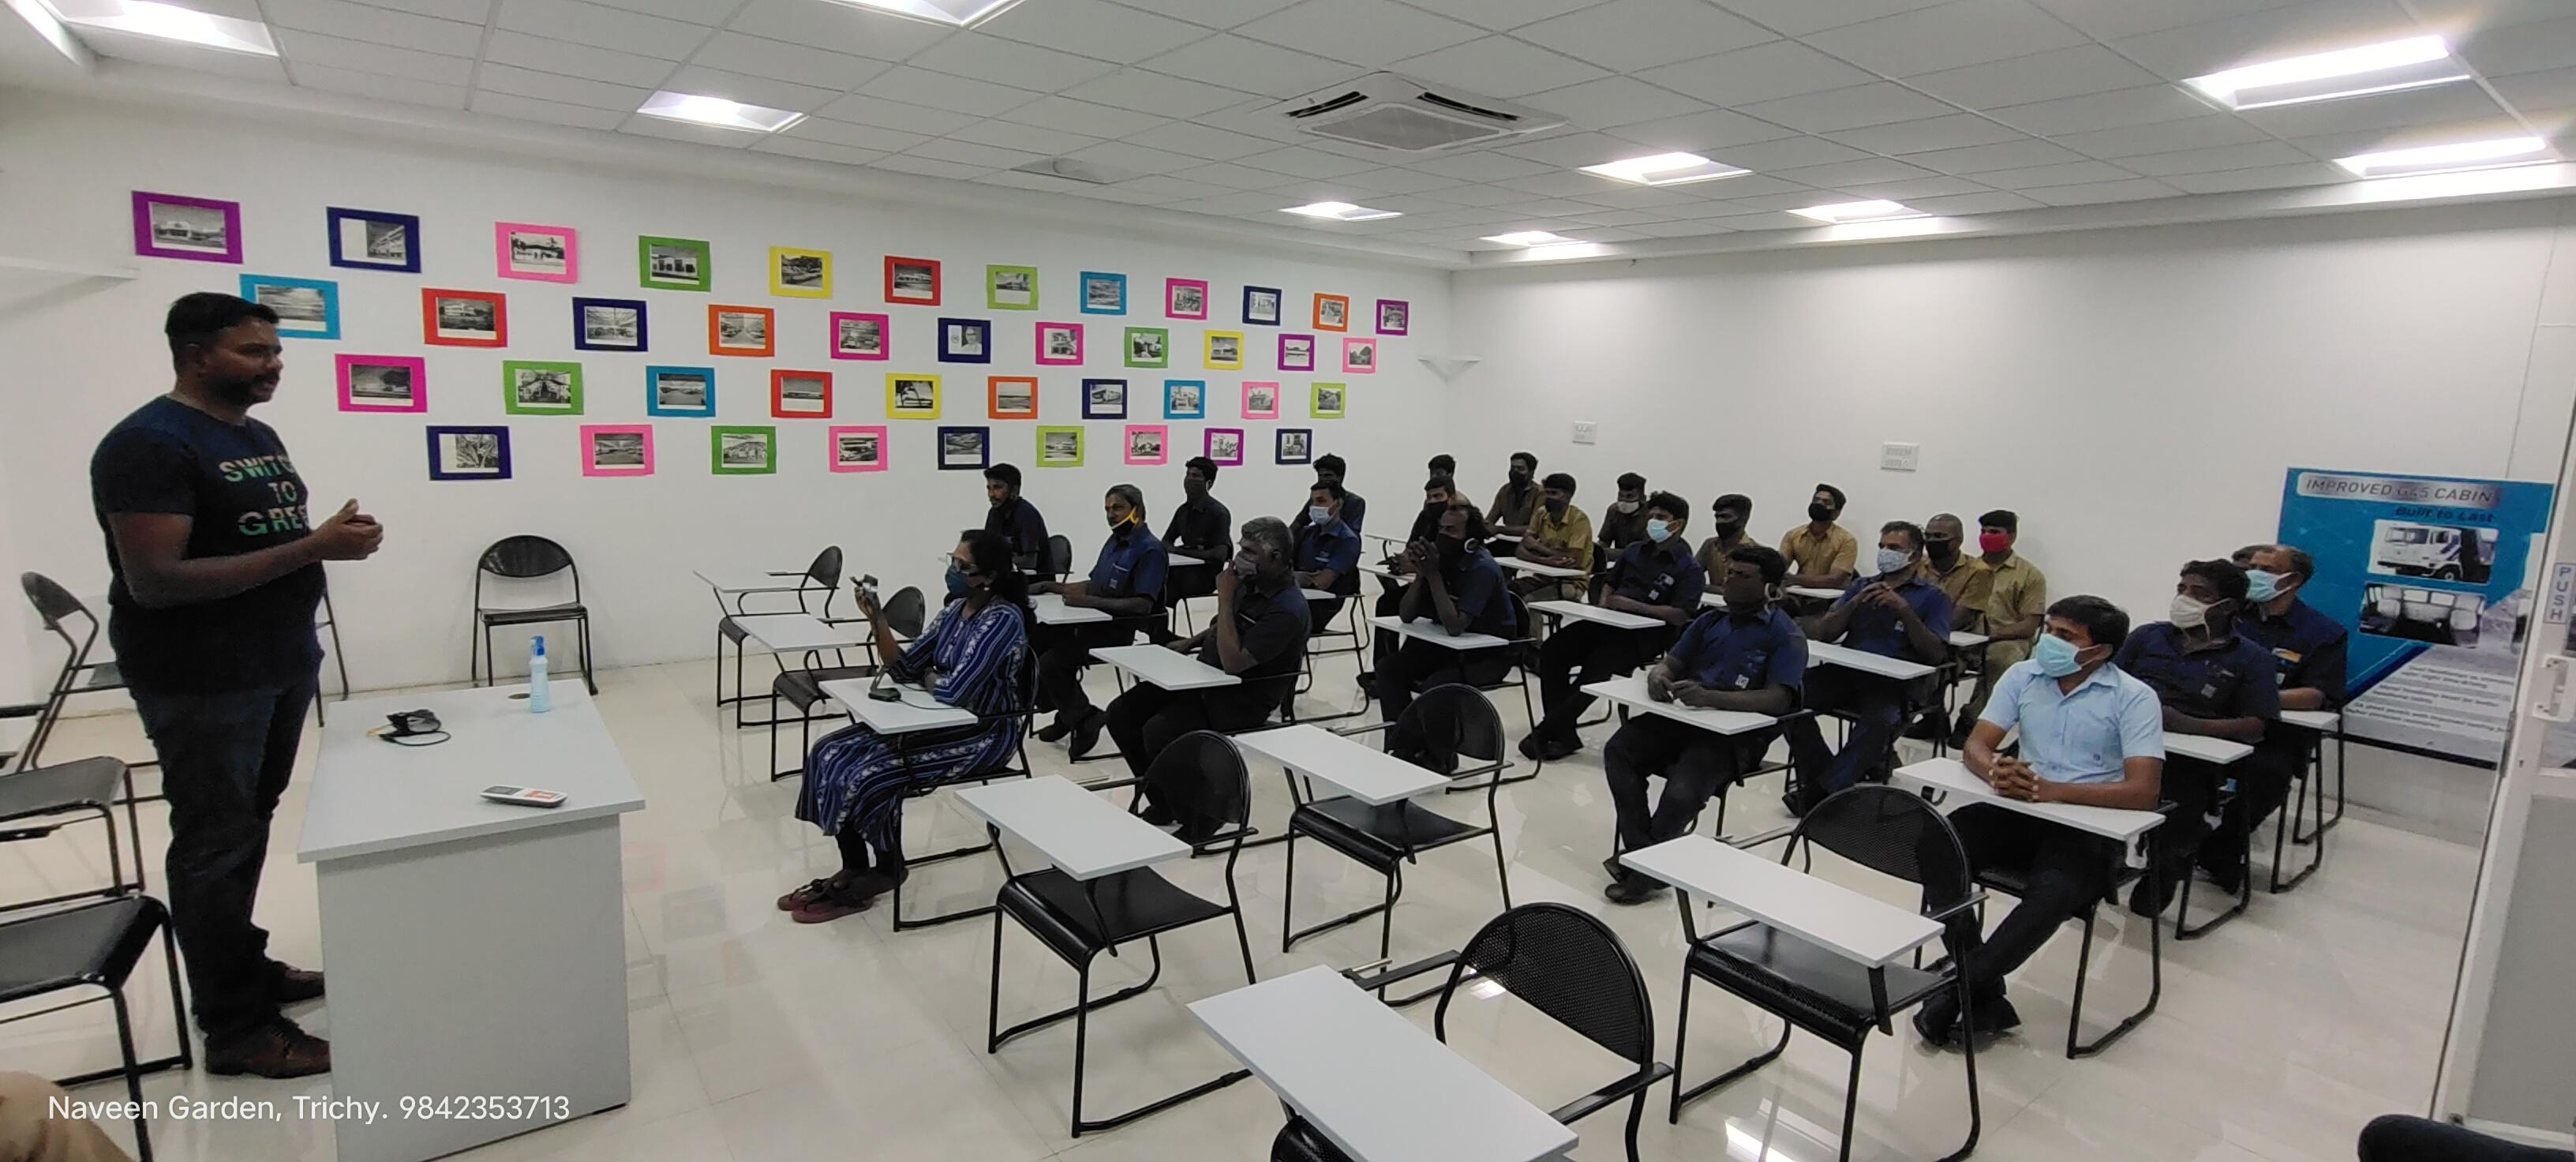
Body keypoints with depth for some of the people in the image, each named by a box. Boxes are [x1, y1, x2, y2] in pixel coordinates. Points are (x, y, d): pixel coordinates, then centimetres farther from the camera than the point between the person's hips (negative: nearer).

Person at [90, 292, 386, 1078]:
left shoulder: (259, 434, 10)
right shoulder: (149, 445, -17)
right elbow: (155, 581, -24)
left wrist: (335, 538, 1)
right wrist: (312, 549, -28)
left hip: (283, 665, 8)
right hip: (203, 683, -8)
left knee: (250, 830, 17)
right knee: (217, 846, 1)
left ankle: (242, 967, 31)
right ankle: (235, 1027, 11)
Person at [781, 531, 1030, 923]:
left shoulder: (1003, 620, -21)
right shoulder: (956, 609, 6)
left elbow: (953, 689, -26)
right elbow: (903, 669, 6)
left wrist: (929, 677, -5)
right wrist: (877, 621, -7)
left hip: (983, 734, -9)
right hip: (944, 722, 9)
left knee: (874, 774, -20)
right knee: (833, 755, -3)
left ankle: (885, 873, 5)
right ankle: (853, 872, 4)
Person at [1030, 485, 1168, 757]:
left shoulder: (1150, 550, -14)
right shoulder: (1115, 541, 15)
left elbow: (1143, 604, -24)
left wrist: (1090, 601, -29)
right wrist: (1050, 586, 14)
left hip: (1120, 631, -10)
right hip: (1093, 623, 10)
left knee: (1051, 662, -23)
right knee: (1030, 641, 3)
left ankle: (1084, 720, -1)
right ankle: (1067, 714, 12)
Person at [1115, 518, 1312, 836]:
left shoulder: (1287, 610, -22)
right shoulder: (1248, 583, 4)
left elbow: (1233, 662, -28)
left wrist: (1225, 599, -24)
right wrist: (1190, 643, 9)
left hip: (1240, 700, -9)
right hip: (1205, 678, 9)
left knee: (1158, 731, -28)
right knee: (1121, 713, -1)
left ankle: (1197, 816, -4)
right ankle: (1164, 802, 14)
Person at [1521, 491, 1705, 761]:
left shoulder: (1689, 568, 0)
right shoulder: (1635, 551, 21)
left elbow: (1680, 616, -12)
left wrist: (1633, 606, -18)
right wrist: (1604, 602, 10)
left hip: (1645, 635, -6)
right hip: (1609, 622, 6)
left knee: (1597, 665, -33)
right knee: (1552, 649, -19)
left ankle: (1545, 732, -24)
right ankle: (1563, 734, -20)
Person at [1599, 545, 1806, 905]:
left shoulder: (1785, 635, -3)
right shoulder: (1710, 621, 18)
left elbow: (1778, 701, -17)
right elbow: (1672, 662, 17)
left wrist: (1709, 697, -32)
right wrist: (1657, 675, -12)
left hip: (1737, 734, -6)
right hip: (1684, 716, 6)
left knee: (1682, 790, -31)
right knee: (1618, 750, -20)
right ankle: (1640, 851, -16)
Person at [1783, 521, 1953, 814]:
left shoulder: (1933, 597, 12)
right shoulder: (1862, 586, 24)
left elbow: (1936, 655, -2)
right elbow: (1824, 633, 13)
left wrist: (1905, 609, -11)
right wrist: (1856, 603, -2)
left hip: (1897, 683, -4)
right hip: (1848, 672, 4)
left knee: (1879, 722, -37)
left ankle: (1817, 792, -29)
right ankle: (1833, 781, -17)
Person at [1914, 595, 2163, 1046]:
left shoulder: (2135, 698, -6)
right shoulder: (2023, 676, 5)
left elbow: (2143, 792, -16)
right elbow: (1976, 745, 1)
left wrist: (2052, 790, -29)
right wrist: (1997, 772, -24)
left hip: (2088, 827, -4)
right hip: (2019, 812, 4)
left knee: (2052, 894, -36)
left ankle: (1958, 991, -19)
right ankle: (1985, 993, -17)